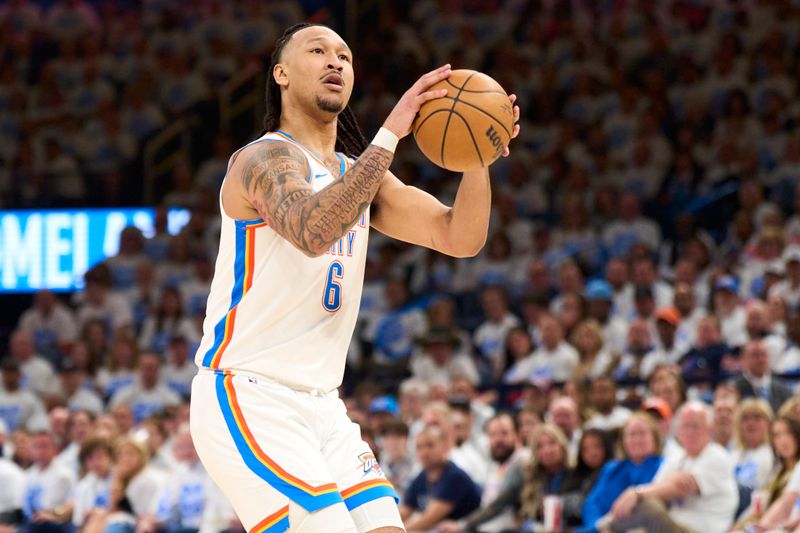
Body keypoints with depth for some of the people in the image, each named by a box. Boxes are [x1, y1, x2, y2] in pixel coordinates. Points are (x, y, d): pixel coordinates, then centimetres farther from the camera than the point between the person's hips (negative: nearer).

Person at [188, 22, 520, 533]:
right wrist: (390, 133, -32)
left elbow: (460, 238, 5)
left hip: (322, 407, 8)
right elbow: (313, 231, -32)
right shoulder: (267, 157, -10)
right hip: (247, 395, -8)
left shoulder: (359, 172, 16)